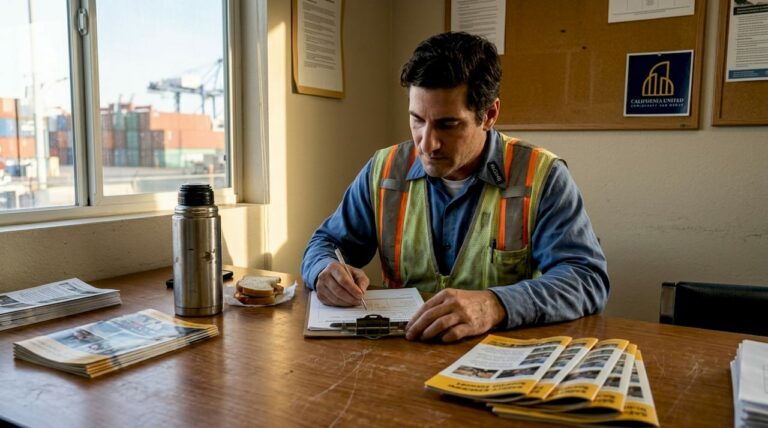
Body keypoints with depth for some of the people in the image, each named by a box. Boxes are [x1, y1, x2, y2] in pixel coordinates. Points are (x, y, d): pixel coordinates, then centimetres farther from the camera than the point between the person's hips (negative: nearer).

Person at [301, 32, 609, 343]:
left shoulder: (543, 178, -9)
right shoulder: (384, 170, 2)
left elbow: (588, 279, -17)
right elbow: (325, 244, 11)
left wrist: (495, 306, -36)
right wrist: (326, 271, -15)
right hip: (400, 349, 4)